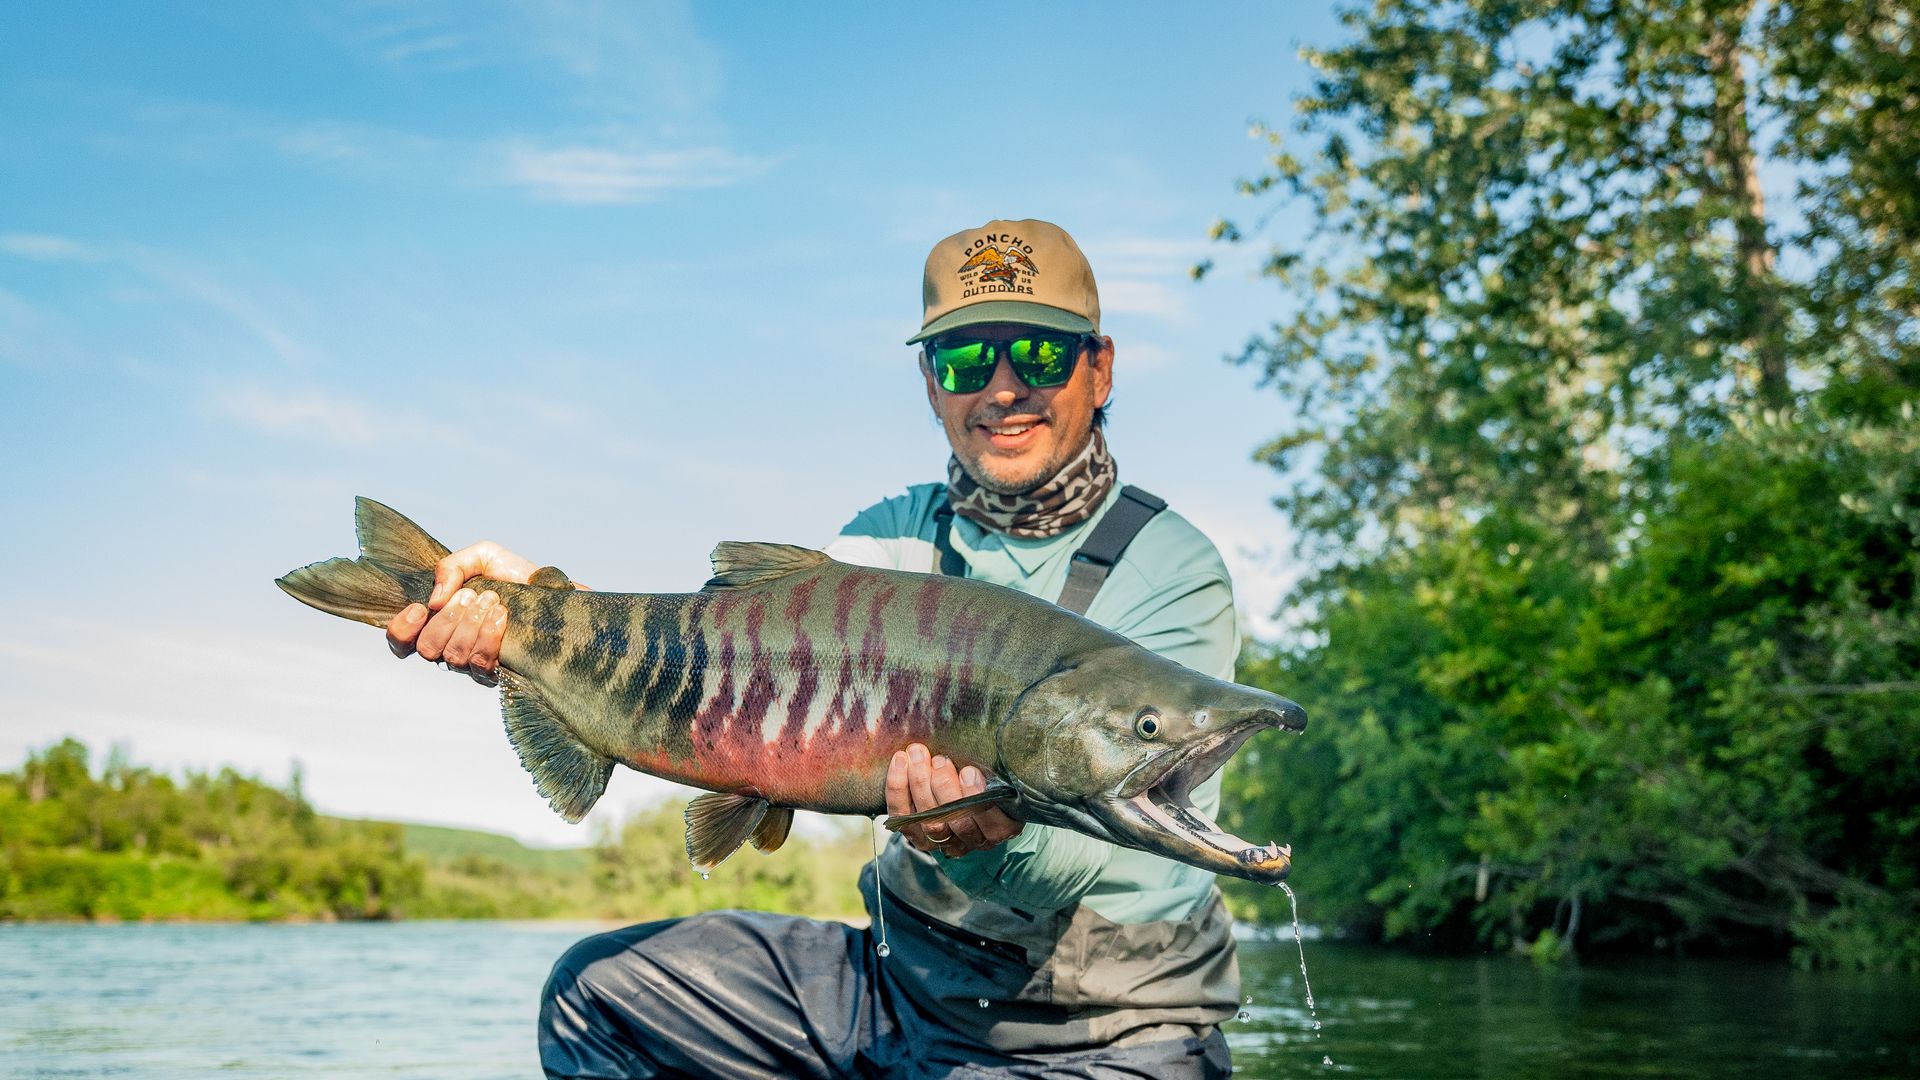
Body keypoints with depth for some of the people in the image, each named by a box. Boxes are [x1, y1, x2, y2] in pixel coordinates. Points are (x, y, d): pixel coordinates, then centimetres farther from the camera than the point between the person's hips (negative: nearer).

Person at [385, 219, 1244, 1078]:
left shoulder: (1172, 571, -13)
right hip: (908, 980, 5)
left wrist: (990, 840, -43)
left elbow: (1100, 863, -21)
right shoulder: (898, 537, 5)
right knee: (600, 988, 0)